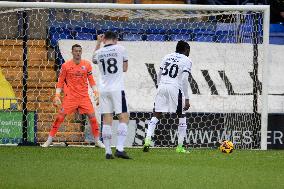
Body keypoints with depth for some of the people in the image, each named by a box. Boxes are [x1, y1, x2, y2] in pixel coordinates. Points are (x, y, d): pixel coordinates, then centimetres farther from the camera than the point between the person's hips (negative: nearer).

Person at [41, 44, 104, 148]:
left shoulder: (87, 65, 4)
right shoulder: (66, 66, -1)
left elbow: (91, 80, 10)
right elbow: (60, 81, 4)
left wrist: (96, 92, 0)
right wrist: (57, 95, -3)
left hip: (84, 96, 2)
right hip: (70, 96, -2)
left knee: (92, 115, -5)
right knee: (60, 116, -8)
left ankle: (97, 140, 8)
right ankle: (49, 140, -1)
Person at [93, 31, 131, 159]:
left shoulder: (99, 52, 4)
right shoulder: (120, 49, -3)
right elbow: (125, 68, 8)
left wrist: (98, 43, 30)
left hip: (103, 90, 3)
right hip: (117, 89, -3)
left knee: (107, 120, 5)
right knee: (123, 117, -1)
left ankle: (108, 151, 4)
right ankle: (119, 149, -14)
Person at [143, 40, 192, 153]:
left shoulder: (167, 57, 18)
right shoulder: (186, 61, 3)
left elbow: (159, 75, 17)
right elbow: (184, 80, -7)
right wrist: (186, 99, -7)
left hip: (162, 86, 4)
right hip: (175, 88, -4)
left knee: (156, 115, 9)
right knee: (181, 116, 9)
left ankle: (147, 140, -8)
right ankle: (180, 146, 8)